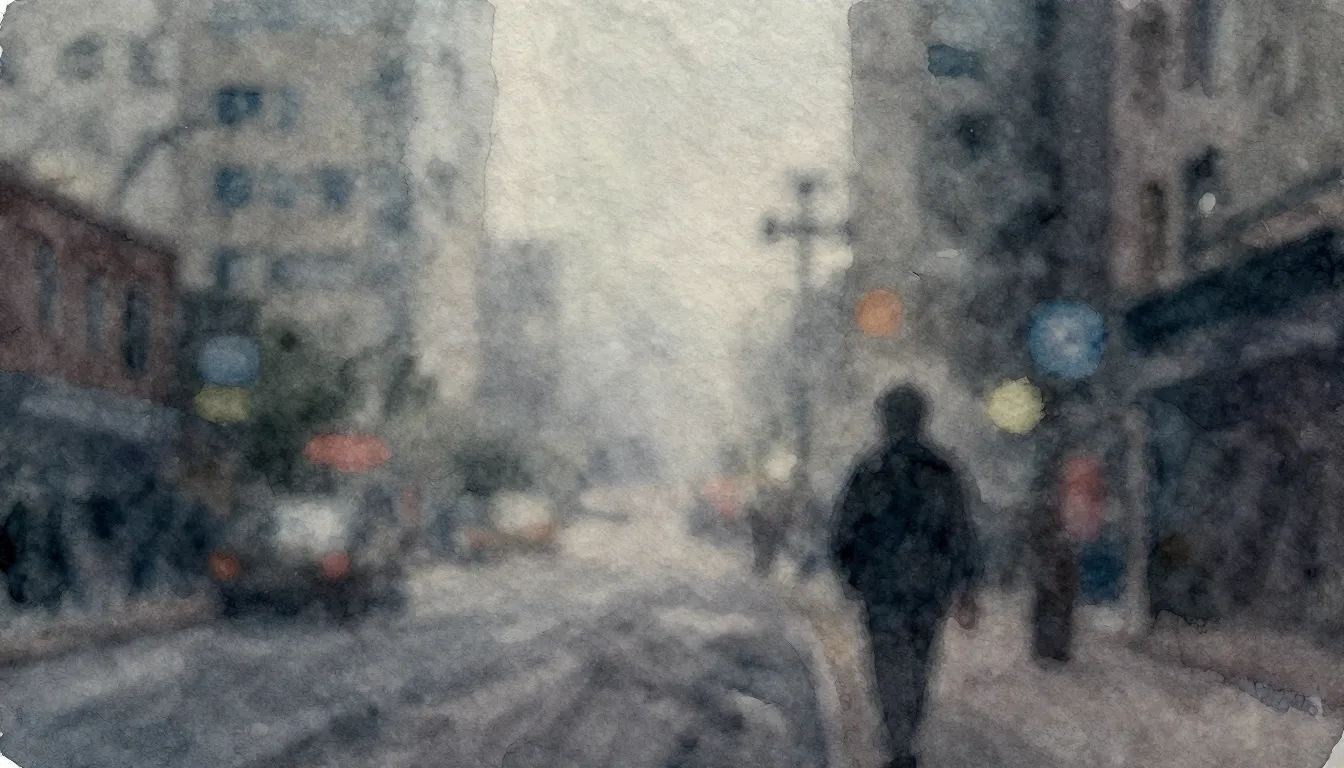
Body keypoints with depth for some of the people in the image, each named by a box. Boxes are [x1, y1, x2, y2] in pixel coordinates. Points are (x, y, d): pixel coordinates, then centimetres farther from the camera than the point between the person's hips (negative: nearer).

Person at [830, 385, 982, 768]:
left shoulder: (867, 472, -10)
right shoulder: (942, 473, -4)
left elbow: (844, 531, -4)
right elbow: (962, 534, -2)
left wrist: (851, 576, 12)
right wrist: (966, 590, 5)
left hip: (883, 589, -3)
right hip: (932, 587, 3)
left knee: (892, 669, 2)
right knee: (918, 664, 20)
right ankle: (907, 734, 35)